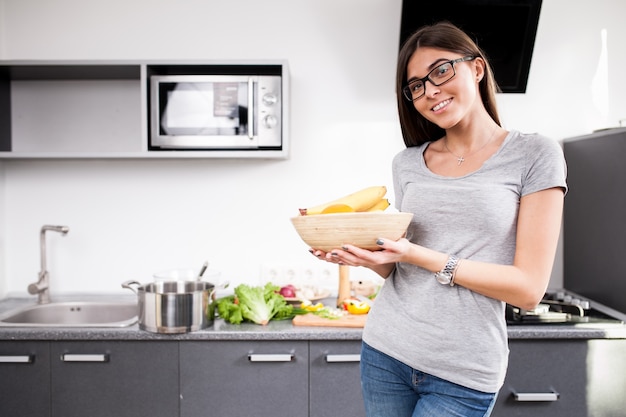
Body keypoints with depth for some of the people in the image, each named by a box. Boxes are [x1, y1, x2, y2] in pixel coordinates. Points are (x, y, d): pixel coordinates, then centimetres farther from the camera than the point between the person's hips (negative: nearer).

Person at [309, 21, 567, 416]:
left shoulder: (534, 154, -6)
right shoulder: (407, 164, 6)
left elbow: (529, 287, -12)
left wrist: (417, 255, -19)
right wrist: (364, 255, -10)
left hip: (464, 374, -3)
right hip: (385, 349, 4)